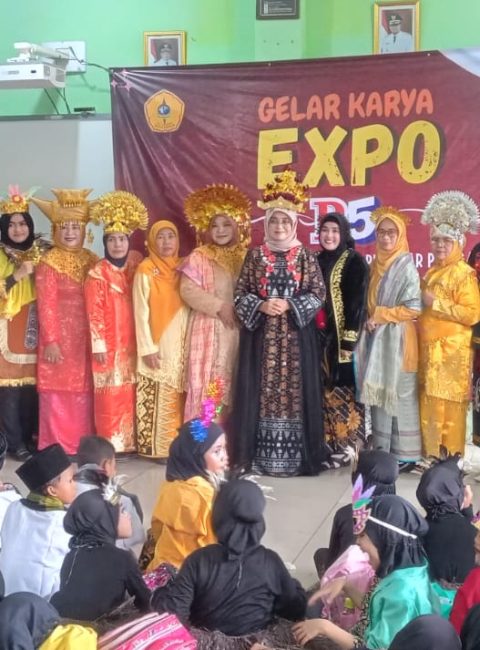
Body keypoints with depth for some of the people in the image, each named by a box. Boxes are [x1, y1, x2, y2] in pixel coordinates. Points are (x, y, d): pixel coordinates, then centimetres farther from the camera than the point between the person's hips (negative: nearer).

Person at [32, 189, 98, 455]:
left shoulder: (90, 259, 9)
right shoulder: (49, 262, -6)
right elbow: (46, 305, -10)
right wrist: (50, 341, -15)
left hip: (85, 338, 5)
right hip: (59, 336, -5)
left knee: (83, 393, 10)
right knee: (58, 394, -1)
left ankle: (83, 446, 20)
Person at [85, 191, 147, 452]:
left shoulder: (135, 266, 7)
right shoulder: (97, 273, -7)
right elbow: (94, 312, -9)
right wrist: (99, 345, -12)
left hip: (131, 341, 5)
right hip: (108, 342, -4)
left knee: (130, 394, 8)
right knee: (111, 395, -3)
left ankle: (129, 441, 17)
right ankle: (110, 445, 3)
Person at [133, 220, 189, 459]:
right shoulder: (146, 270, -5)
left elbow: (189, 305, 12)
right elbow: (141, 311, -8)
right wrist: (147, 347, -14)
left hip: (180, 344, 5)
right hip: (157, 345, -5)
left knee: (177, 399, 8)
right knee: (157, 400, -5)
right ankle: (155, 447, 1)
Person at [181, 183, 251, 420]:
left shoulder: (245, 257, 11)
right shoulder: (199, 257, 0)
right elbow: (188, 290, -10)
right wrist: (220, 306, -15)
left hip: (237, 330, 4)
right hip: (208, 330, -4)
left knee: (234, 385, 5)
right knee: (206, 385, -6)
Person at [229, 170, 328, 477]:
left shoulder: (305, 257, 3)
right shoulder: (255, 256, 5)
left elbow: (319, 294, 0)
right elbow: (240, 294, 5)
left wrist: (289, 306, -14)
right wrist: (261, 305, -13)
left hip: (296, 334, -1)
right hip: (261, 334, 1)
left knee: (295, 390, -1)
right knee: (262, 391, 1)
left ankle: (295, 455, 7)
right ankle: (260, 455, 8)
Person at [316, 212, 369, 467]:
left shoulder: (354, 261, -5)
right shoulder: (317, 261, 13)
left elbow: (358, 303, -11)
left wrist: (349, 340, -18)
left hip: (343, 337, -6)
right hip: (320, 337, 6)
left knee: (344, 390, -3)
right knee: (325, 391, 7)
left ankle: (348, 446, 4)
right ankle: (329, 445, 15)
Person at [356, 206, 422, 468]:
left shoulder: (406, 267, -9)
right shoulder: (375, 265, 11)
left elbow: (414, 308, -14)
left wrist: (381, 316, -13)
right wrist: (370, 320, 3)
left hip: (397, 339, -7)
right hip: (375, 338, 7)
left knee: (400, 394, -3)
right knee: (378, 393, 9)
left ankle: (405, 454, 5)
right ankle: (381, 450, 17)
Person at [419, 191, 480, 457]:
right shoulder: (433, 272, 15)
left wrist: (436, 303, -17)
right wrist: (425, 302, 8)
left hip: (451, 351, -8)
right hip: (429, 348, 8)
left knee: (447, 406, -4)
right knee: (430, 405, 11)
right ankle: (431, 457, 20)